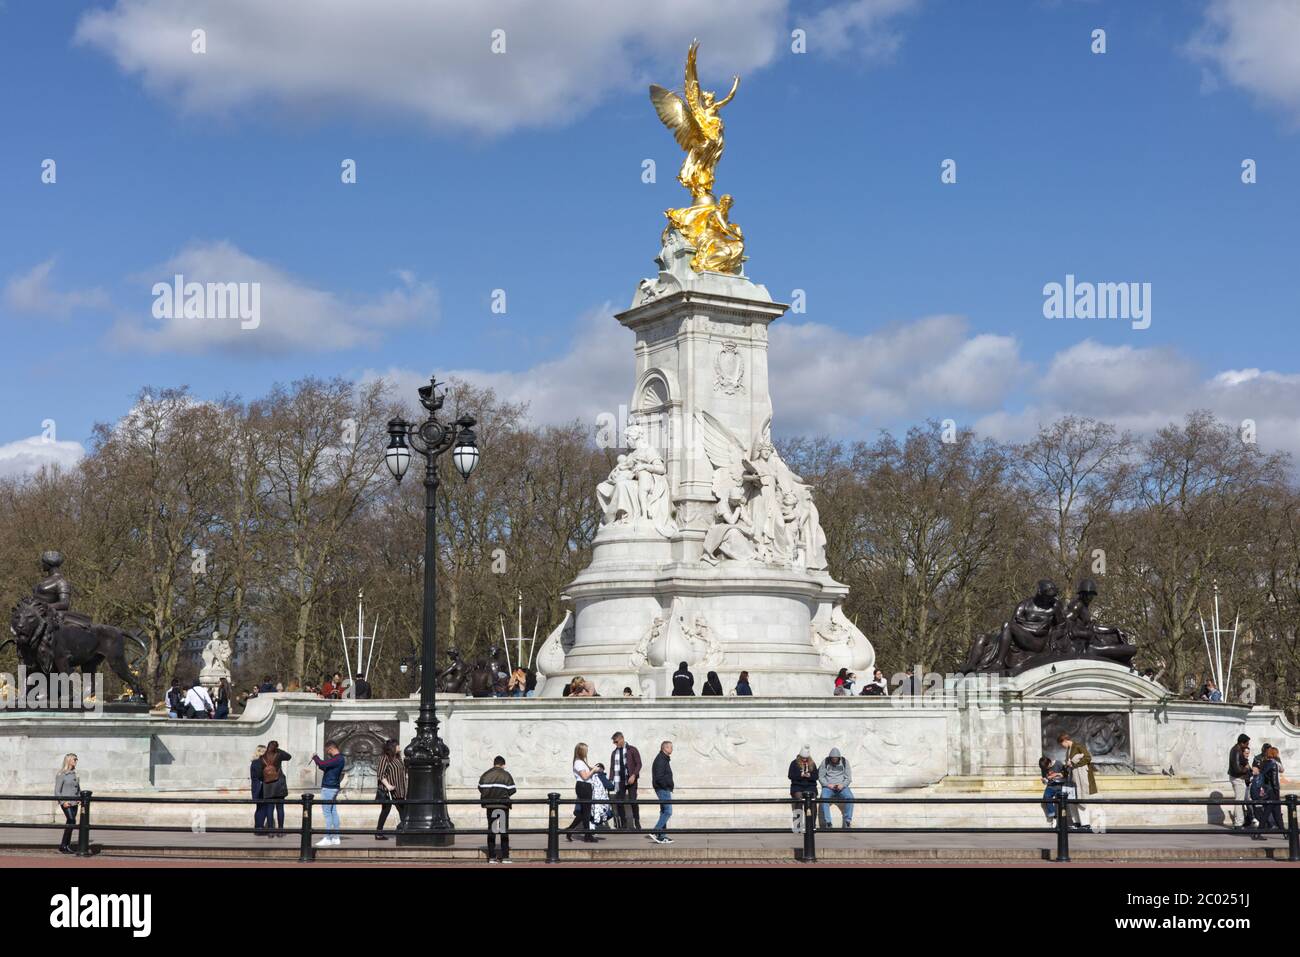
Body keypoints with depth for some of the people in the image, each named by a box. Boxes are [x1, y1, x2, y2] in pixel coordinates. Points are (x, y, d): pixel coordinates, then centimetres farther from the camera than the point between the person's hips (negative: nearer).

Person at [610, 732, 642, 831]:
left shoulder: (632, 750, 2)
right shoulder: (614, 753, 13)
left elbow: (638, 764, -3)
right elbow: (612, 768, 12)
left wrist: (634, 775, -15)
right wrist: (611, 780, 1)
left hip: (631, 780, -4)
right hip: (619, 781, 4)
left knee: (633, 802, -9)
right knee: (619, 803, -1)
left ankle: (637, 823, 3)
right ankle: (623, 825, 7)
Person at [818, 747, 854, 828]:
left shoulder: (844, 762, 5)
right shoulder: (825, 762, 2)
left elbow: (848, 778, 5)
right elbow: (820, 777, 3)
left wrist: (842, 785, -14)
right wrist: (828, 784, -15)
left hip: (841, 786, 1)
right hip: (828, 787, -1)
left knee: (849, 797, -30)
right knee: (824, 798, -33)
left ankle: (847, 821, -25)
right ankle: (828, 822, -32)